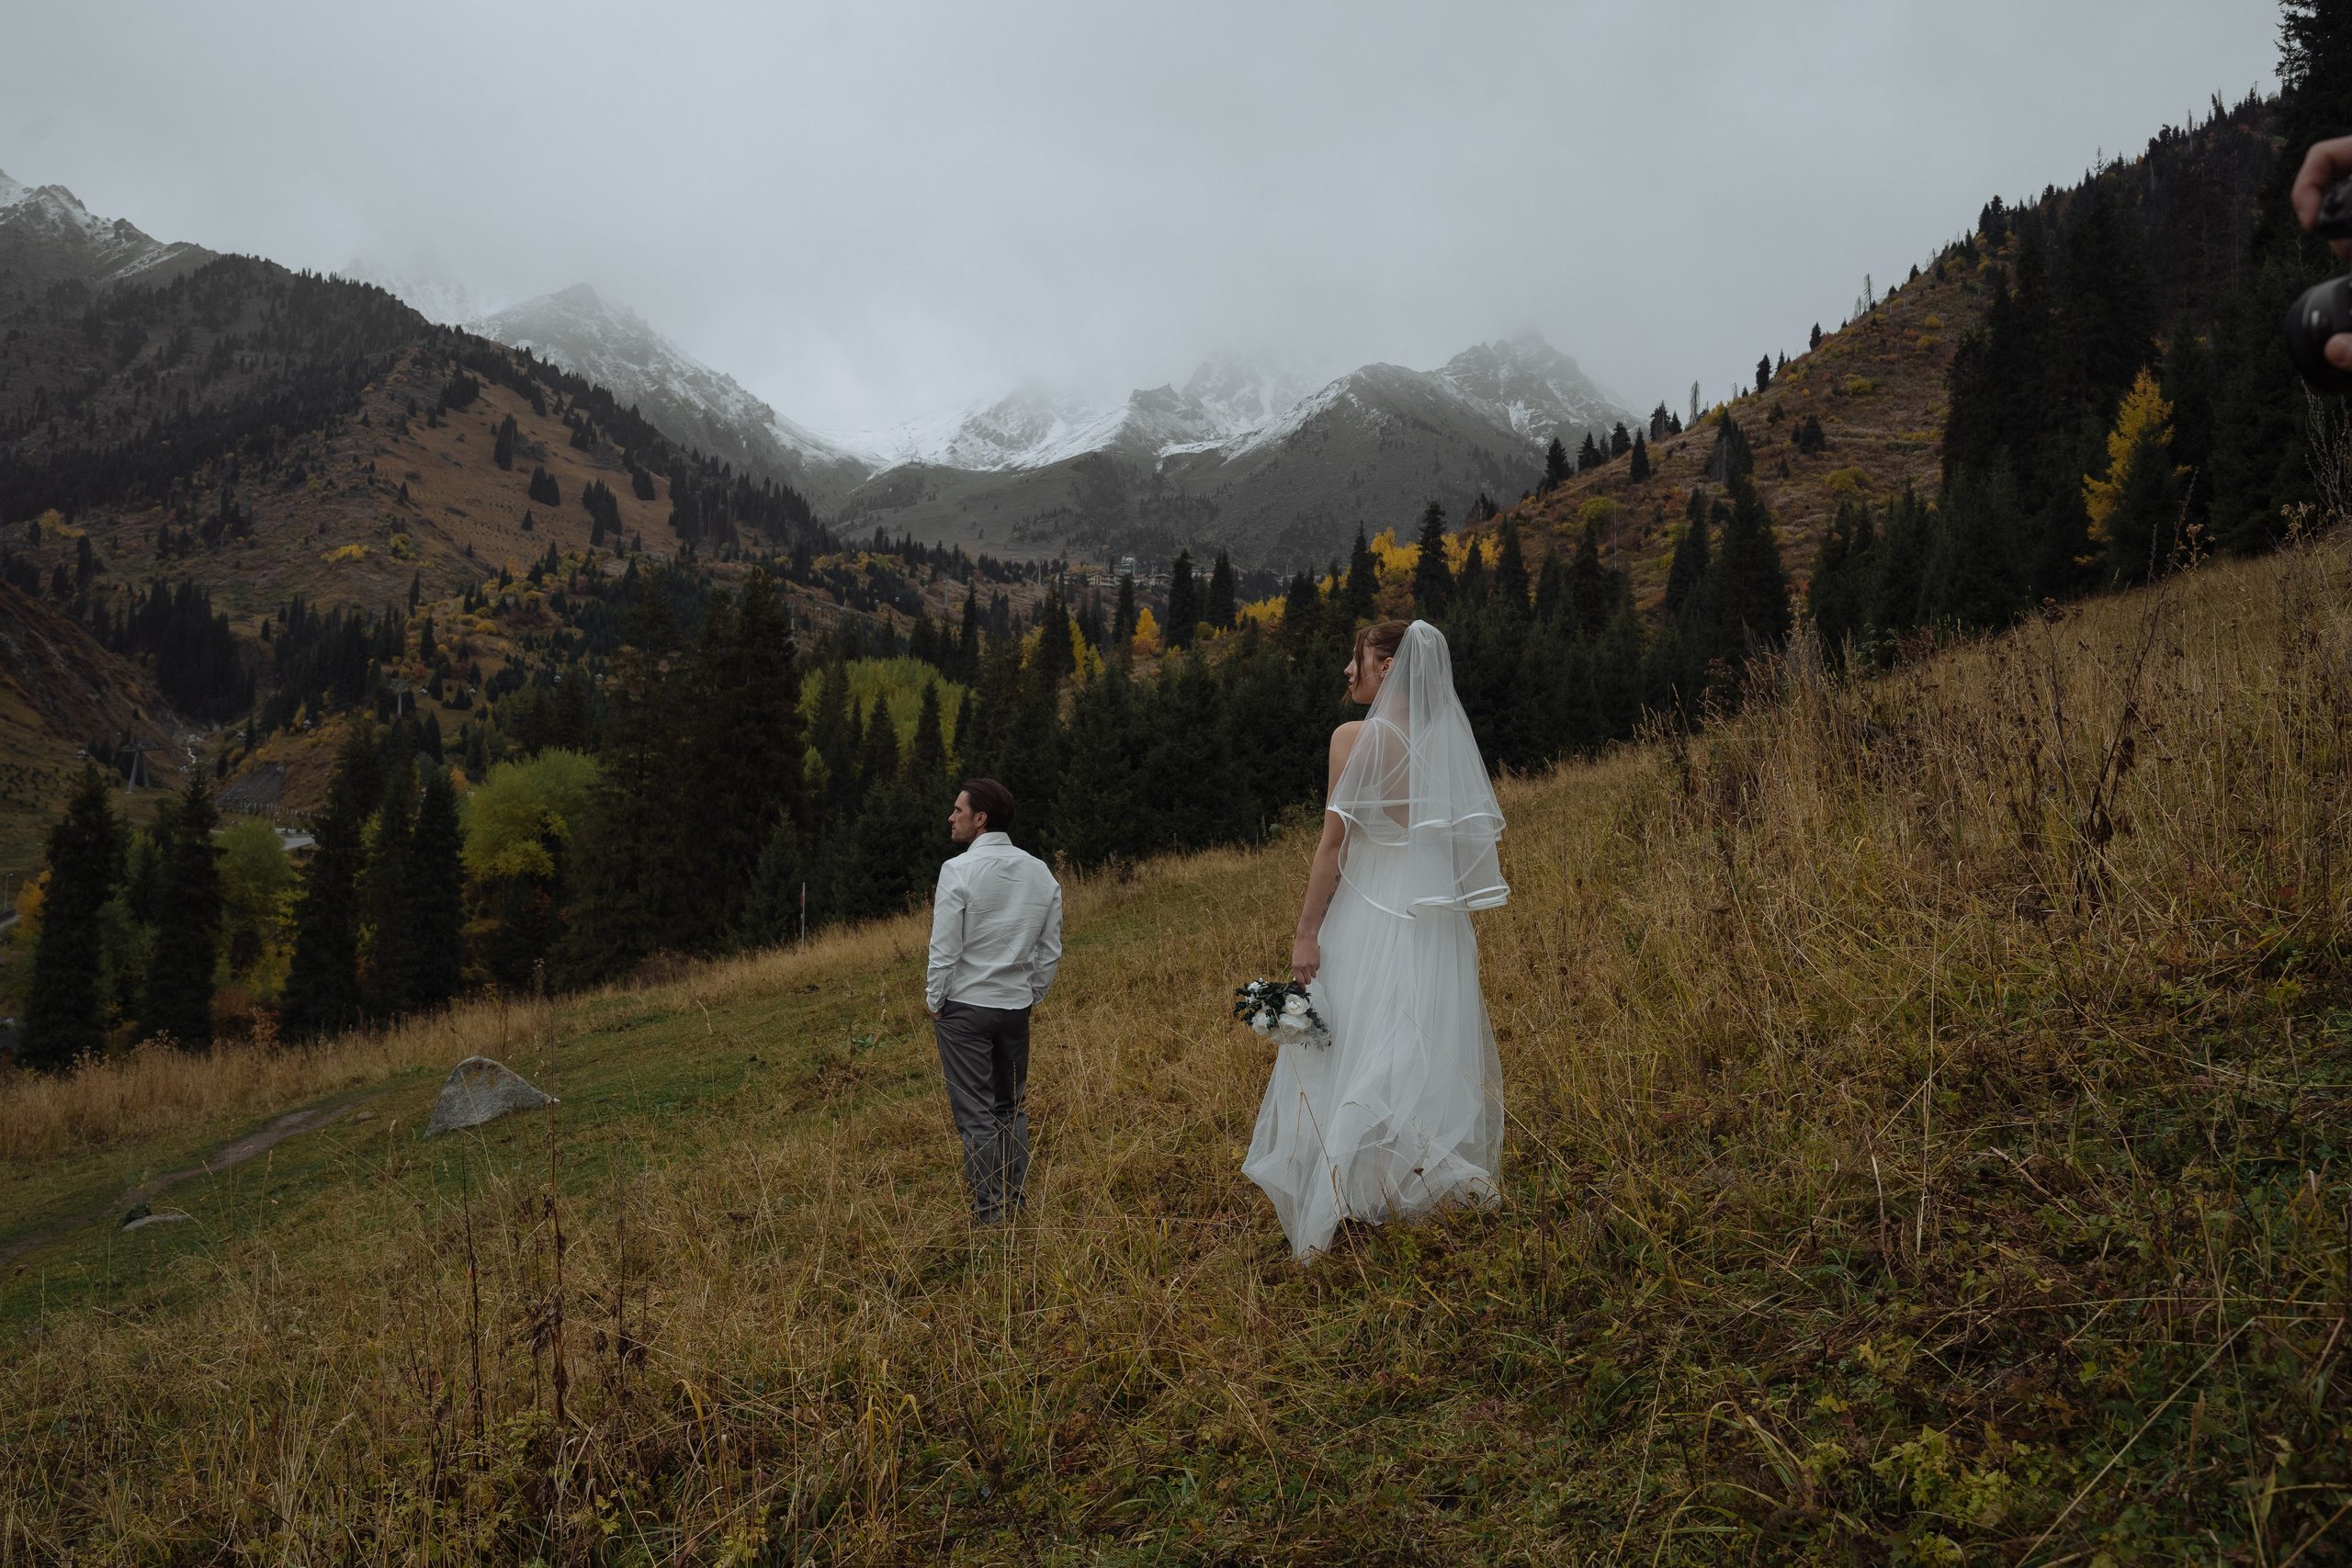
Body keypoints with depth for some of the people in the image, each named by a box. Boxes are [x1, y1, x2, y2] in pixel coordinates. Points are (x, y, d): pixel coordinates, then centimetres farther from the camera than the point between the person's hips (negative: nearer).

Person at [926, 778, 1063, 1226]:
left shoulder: (959, 870, -13)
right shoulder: (1041, 873, 5)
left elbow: (944, 949, -13)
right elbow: (1050, 951, 8)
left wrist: (935, 1003, -1)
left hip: (964, 1005, -5)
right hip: (1016, 1006, 5)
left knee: (976, 1115, 0)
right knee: (1012, 1108, 15)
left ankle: (990, 1214, 4)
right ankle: (1015, 1204, 18)